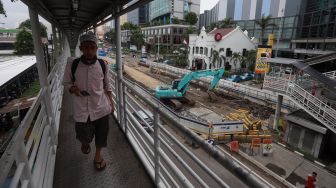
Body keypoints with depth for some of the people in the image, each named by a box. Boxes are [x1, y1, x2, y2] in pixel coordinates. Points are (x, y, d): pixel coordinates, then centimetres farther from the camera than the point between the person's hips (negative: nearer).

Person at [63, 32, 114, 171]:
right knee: (84, 137, 10)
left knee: (101, 133, 12)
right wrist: (72, 89, -18)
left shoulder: (103, 65, -6)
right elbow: (66, 83, 5)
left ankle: (98, 155, 42)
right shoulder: (72, 65, -10)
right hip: (82, 109, 0)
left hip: (101, 107, 1)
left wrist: (111, 103, 8)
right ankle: (85, 142, 50)